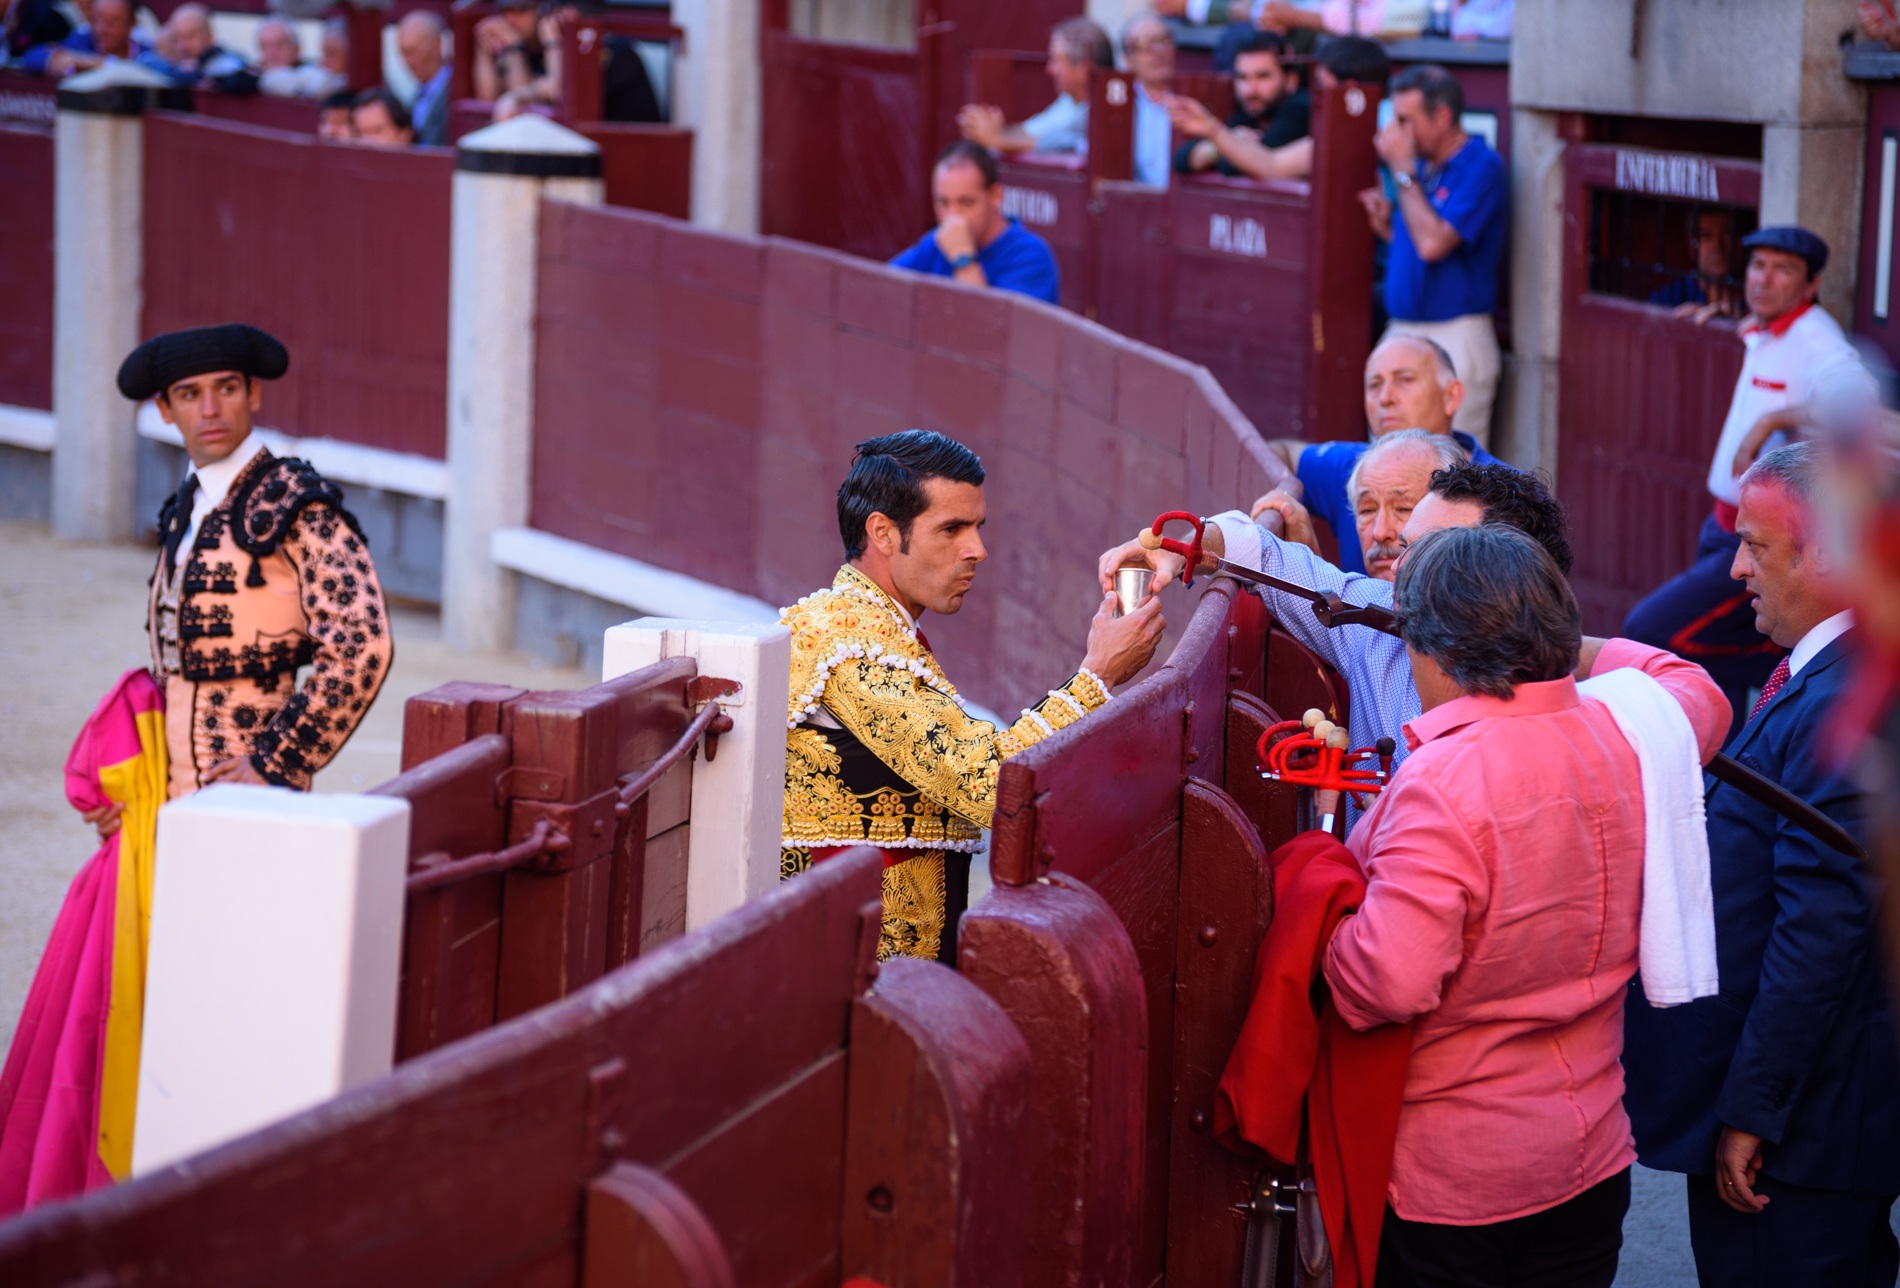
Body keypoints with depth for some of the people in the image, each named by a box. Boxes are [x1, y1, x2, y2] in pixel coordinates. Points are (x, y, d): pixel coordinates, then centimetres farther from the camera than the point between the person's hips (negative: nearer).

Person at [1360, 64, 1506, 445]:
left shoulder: (1481, 167, -11)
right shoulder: (1422, 167, 14)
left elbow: (1433, 244, -22)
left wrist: (1403, 171, -14)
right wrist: (1386, 224, 3)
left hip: (1453, 340, -9)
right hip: (1401, 333, 9)